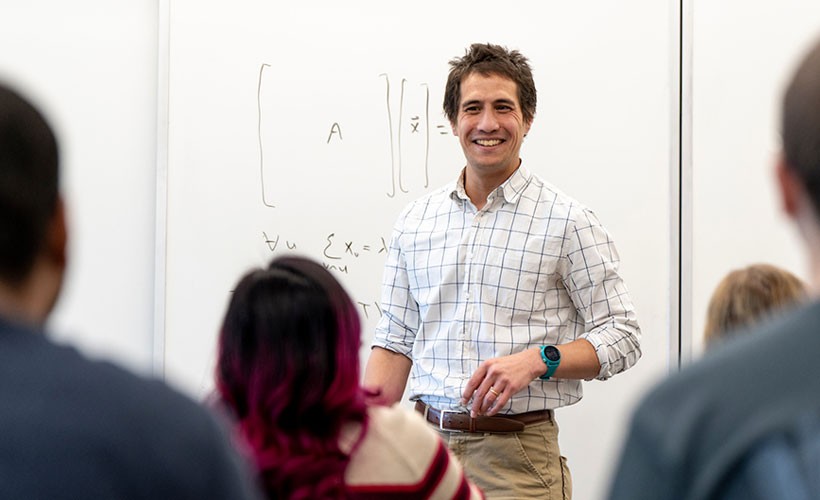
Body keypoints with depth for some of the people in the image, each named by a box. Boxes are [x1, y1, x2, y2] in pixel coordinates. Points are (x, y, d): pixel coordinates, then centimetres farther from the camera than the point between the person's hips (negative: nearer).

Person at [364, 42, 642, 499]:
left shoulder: (567, 221, -3)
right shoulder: (415, 222, 10)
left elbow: (622, 335, -3)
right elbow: (396, 342, 13)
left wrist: (536, 360, -19)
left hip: (515, 452, -3)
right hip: (424, 443, 4)